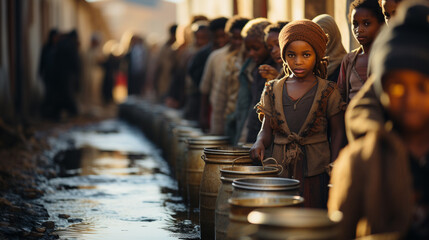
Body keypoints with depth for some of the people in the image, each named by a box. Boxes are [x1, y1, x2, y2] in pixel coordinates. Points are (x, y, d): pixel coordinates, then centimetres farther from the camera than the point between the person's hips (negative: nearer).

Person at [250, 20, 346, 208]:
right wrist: (260, 143, -10)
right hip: (280, 170, 2)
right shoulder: (273, 90, 9)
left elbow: (337, 133, 2)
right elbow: (267, 130, 11)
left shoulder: (327, 92, 1)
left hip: (316, 172, -2)